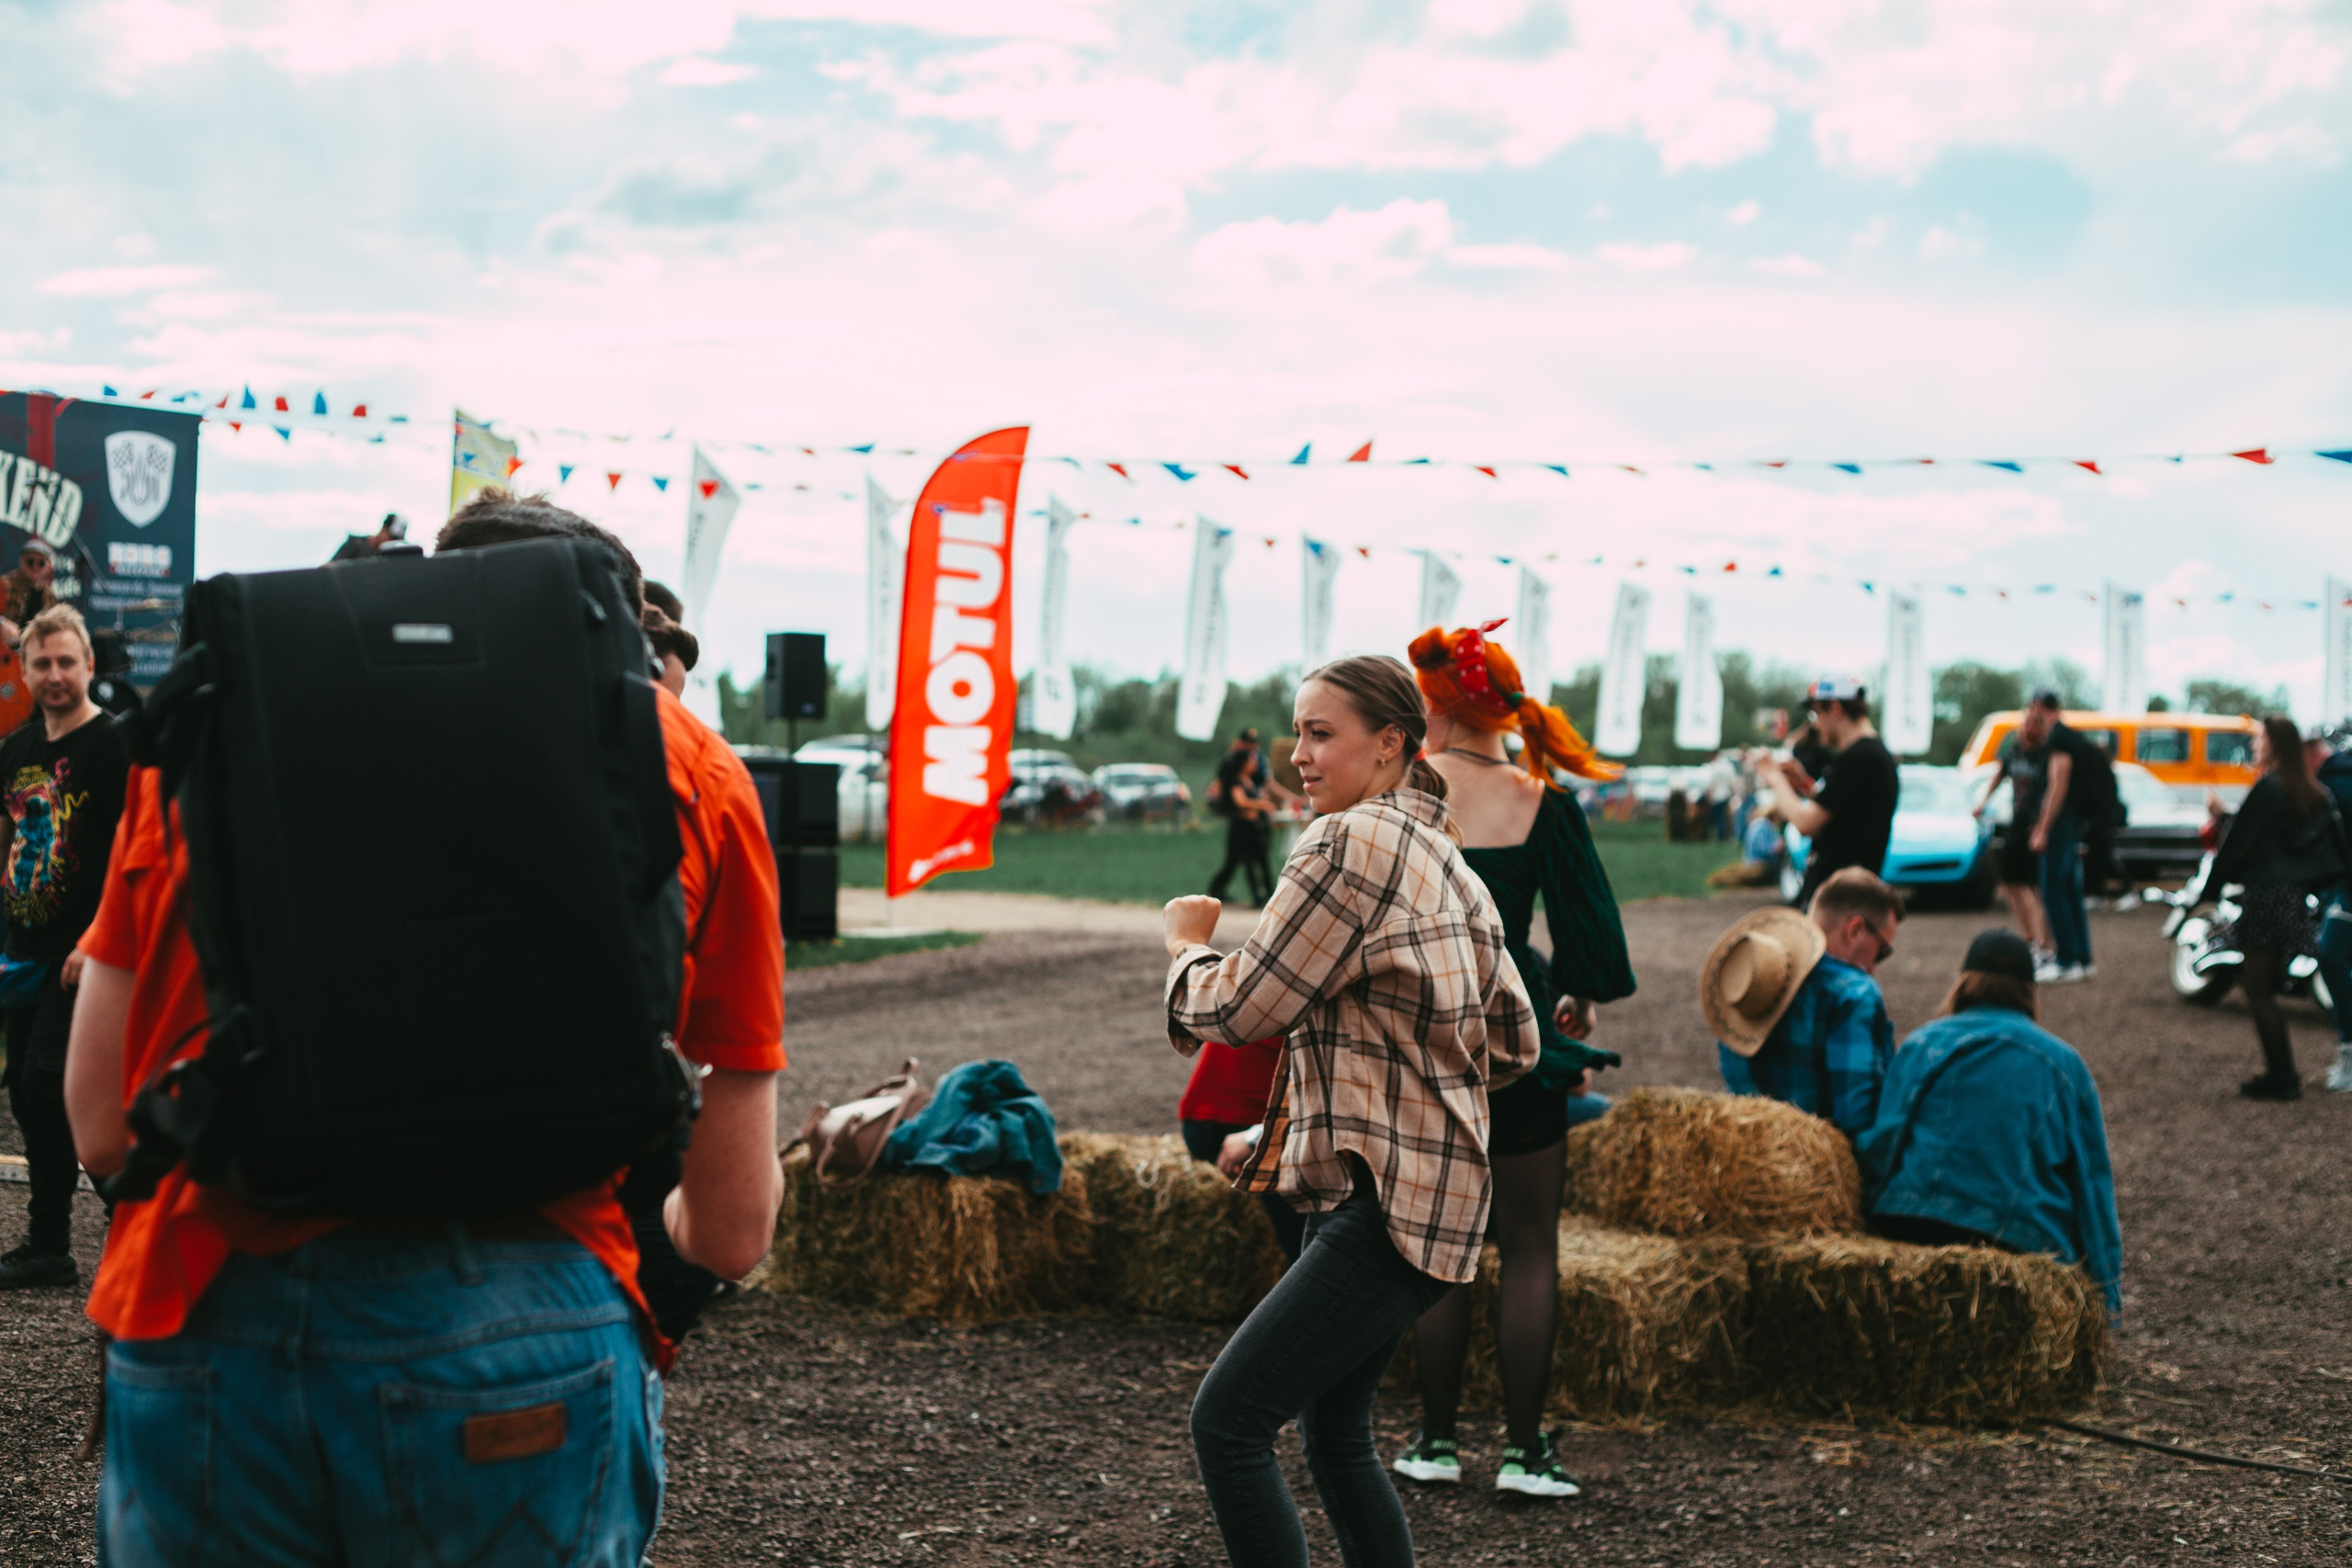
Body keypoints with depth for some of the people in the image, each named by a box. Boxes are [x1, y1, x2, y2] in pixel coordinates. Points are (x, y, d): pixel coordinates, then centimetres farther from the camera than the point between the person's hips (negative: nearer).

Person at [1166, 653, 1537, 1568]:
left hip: (1386, 1206, -10)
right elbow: (1514, 1043, 20)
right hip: (1415, 1192, 10)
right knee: (1334, 1434, 18)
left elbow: (1240, 1008, -13)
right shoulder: (1444, 860, 16)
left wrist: (1186, 943, 7)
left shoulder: (1352, 841, -13)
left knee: (1227, 1422, -11)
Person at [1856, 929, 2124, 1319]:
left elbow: (1881, 1141, 5)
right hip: (2022, 1240, 0)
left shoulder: (1923, 1044, 13)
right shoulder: (2064, 1063, 16)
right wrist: (2106, 1290, 15)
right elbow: (2092, 1180, 14)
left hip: (1908, 1228, 0)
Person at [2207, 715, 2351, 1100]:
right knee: (2266, 988, 16)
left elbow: (2239, 838, -12)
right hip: (2295, 895, 9)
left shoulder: (2268, 789, -14)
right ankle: (2282, 1073, 19)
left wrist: (2213, 880, -2)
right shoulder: (2314, 793, 11)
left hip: (2265, 893, -9)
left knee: (2258, 989, -3)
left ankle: (2280, 1076, -3)